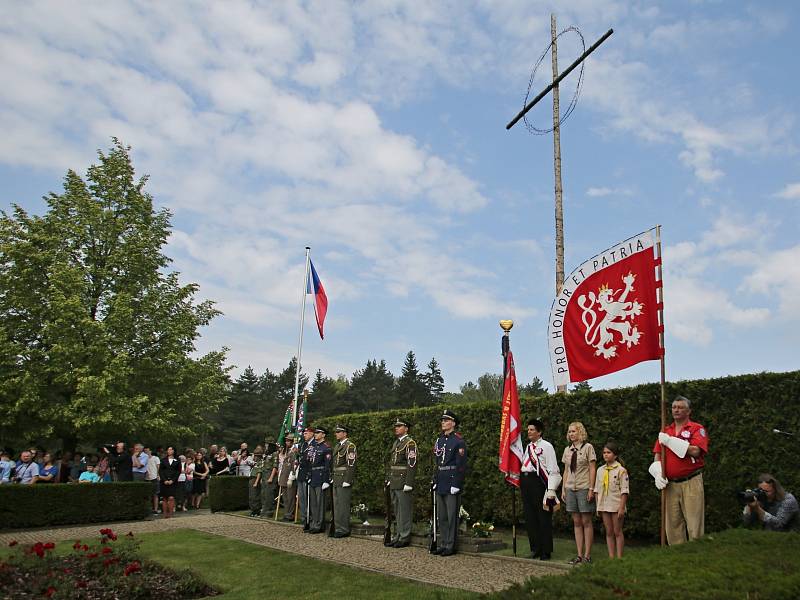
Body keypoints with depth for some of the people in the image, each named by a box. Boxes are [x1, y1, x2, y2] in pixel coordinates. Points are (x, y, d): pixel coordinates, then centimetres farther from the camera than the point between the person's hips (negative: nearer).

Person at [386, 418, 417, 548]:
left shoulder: (410, 443, -10)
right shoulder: (395, 443, 17)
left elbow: (412, 464, -17)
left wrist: (408, 483, -20)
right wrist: (388, 479, 16)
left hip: (403, 482, -9)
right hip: (394, 483, 9)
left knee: (405, 511, -3)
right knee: (396, 511, 13)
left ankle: (405, 538, 4)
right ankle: (397, 536, 20)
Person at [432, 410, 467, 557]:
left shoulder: (459, 441, -8)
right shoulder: (439, 440, 14)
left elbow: (461, 465, -12)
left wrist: (456, 484, -16)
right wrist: (435, 481, 14)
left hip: (452, 484, -7)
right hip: (440, 485, 7)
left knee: (452, 516, -1)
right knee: (441, 517, 12)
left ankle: (450, 546, 6)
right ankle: (442, 544, 20)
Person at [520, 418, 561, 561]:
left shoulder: (546, 446, -6)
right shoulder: (528, 447, 16)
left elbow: (553, 471, -10)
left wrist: (551, 490, -16)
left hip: (539, 482, -7)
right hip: (525, 482, 7)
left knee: (543, 518, 0)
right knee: (530, 517, 9)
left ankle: (546, 552, 10)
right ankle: (535, 549, 19)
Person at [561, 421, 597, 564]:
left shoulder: (588, 447, -3)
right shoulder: (567, 450, 12)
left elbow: (592, 469, -6)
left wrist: (591, 489, -11)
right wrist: (563, 489, 11)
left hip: (584, 488, -5)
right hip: (571, 489, 5)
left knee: (586, 522, -1)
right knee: (576, 523, 7)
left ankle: (587, 555, 4)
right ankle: (579, 555, 11)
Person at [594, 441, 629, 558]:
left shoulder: (621, 470, -7)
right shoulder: (600, 470, 10)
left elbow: (624, 490, -9)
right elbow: (597, 489, 14)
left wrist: (622, 507, -14)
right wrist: (598, 506, 9)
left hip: (616, 506, -5)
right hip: (604, 506, 5)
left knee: (617, 532, 2)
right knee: (609, 533, 8)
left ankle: (619, 558, 8)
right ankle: (611, 557, 13)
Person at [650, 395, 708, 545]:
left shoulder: (697, 429, 1)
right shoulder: (665, 431, 15)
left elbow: (695, 451, -16)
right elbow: (657, 456, 14)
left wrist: (670, 441, -13)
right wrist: (658, 474, -3)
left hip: (691, 483, -5)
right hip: (670, 484, 5)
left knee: (694, 525, -4)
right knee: (673, 525, 7)